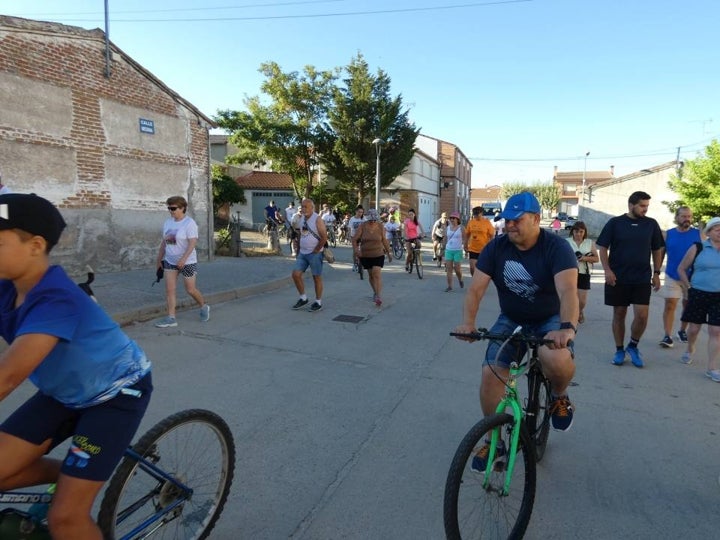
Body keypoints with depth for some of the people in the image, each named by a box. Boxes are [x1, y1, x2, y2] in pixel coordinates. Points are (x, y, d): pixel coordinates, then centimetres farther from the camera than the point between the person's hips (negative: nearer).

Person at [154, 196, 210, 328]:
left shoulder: (189, 223, -14)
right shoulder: (168, 222, 8)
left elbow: (193, 243, -21)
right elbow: (164, 242, 15)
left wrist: (183, 259, -29)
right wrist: (159, 259, 15)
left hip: (187, 262, -6)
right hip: (170, 261, 6)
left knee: (190, 289, 2)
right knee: (170, 289, 1)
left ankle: (204, 307, 28)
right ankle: (171, 318, 6)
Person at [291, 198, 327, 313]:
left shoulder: (317, 219, -12)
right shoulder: (301, 218, 10)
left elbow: (324, 237, -16)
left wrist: (316, 250, -13)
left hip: (315, 254, -7)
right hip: (302, 253, 7)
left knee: (317, 277, 2)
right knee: (296, 274, 1)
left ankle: (318, 302, 14)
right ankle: (303, 298, 17)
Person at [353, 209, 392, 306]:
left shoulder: (380, 226, -4)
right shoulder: (362, 226, -7)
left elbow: (384, 240, 6)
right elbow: (355, 239, -6)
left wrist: (388, 252, 10)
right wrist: (356, 249, -23)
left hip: (378, 255, -1)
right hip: (365, 255, 1)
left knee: (377, 274, -13)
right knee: (371, 275, 14)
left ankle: (379, 297, -16)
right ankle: (375, 292, 33)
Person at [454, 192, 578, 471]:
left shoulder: (556, 246, -18)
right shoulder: (495, 248, -9)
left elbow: (568, 290, -32)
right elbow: (475, 289, -16)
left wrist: (567, 327, -51)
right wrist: (468, 322, -34)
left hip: (551, 320, -3)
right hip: (511, 321, 3)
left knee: (556, 359, -35)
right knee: (490, 373, -13)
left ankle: (559, 396, 4)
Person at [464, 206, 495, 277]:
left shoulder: (487, 222, -8)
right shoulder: (470, 222, 1)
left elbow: (492, 236, -5)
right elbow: (467, 235, 11)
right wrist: (465, 245, 8)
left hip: (484, 250, -2)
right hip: (473, 249, 2)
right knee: (472, 267, -5)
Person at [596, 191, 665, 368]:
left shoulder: (651, 224, 6)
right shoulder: (615, 223, -1)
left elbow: (658, 250, 12)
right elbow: (602, 248, -1)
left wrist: (656, 273, 5)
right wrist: (607, 270, -12)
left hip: (642, 279, 1)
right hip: (617, 278, -1)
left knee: (642, 315, -6)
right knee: (619, 314, 6)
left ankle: (633, 346, 18)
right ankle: (619, 350, 19)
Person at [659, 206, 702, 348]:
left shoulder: (699, 234, -1)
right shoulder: (667, 234, 0)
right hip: (672, 277, -1)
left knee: (688, 306, 13)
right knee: (669, 305, -7)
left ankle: (682, 331, 32)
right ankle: (667, 336, -4)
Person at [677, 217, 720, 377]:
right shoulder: (698, 248, -2)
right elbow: (681, 269, 4)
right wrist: (689, 287, -2)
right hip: (698, 295, -1)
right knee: (693, 328, 9)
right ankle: (690, 350, 39)